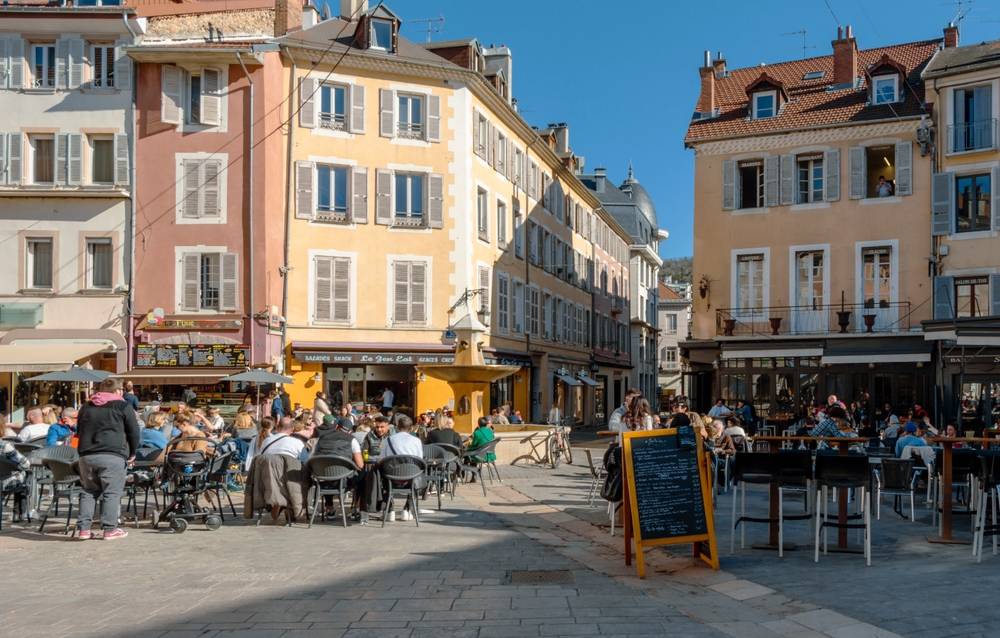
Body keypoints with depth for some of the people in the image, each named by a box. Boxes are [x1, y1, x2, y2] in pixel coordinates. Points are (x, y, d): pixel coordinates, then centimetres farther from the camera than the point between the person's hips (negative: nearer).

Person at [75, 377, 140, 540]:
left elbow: (79, 431, 25)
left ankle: (83, 528, 9)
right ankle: (110, 529, -3)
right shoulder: (122, 406, 2)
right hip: (113, 455, -5)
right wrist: (131, 453, 12)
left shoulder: (87, 407, 19)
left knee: (88, 491, 13)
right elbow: (134, 432, 1)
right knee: (112, 492, -1)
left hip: (86, 455, 5)